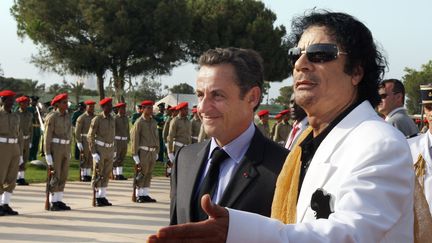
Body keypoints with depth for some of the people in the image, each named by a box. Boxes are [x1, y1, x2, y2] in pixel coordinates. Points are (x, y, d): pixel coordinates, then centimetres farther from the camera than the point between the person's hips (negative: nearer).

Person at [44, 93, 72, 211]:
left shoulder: (67, 116, 11)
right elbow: (47, 137, -13)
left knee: (63, 176, 7)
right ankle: (53, 203, 0)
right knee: (55, 177, -6)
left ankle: (59, 201, 14)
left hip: (65, 148, 7)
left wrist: (69, 152, 18)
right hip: (54, 148, -7)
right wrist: (48, 156, -17)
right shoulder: (52, 117, -12)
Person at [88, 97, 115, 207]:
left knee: (106, 174, 8)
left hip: (109, 150, 6)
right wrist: (94, 153, -17)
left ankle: (102, 197, 14)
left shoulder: (112, 119, 8)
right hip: (99, 149, -6)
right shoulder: (97, 119, -12)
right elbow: (90, 136, -12)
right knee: (98, 175, -2)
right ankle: (97, 198, 3)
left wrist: (113, 150, 14)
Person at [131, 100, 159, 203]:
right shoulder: (139, 122, -7)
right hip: (143, 151, -6)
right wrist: (135, 156, -11)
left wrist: (157, 152, 15)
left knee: (149, 174, 8)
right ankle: (139, 195, 5)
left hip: (152, 152, 6)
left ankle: (145, 194, 13)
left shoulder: (154, 122, 12)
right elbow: (135, 139, -9)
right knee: (142, 174, -3)